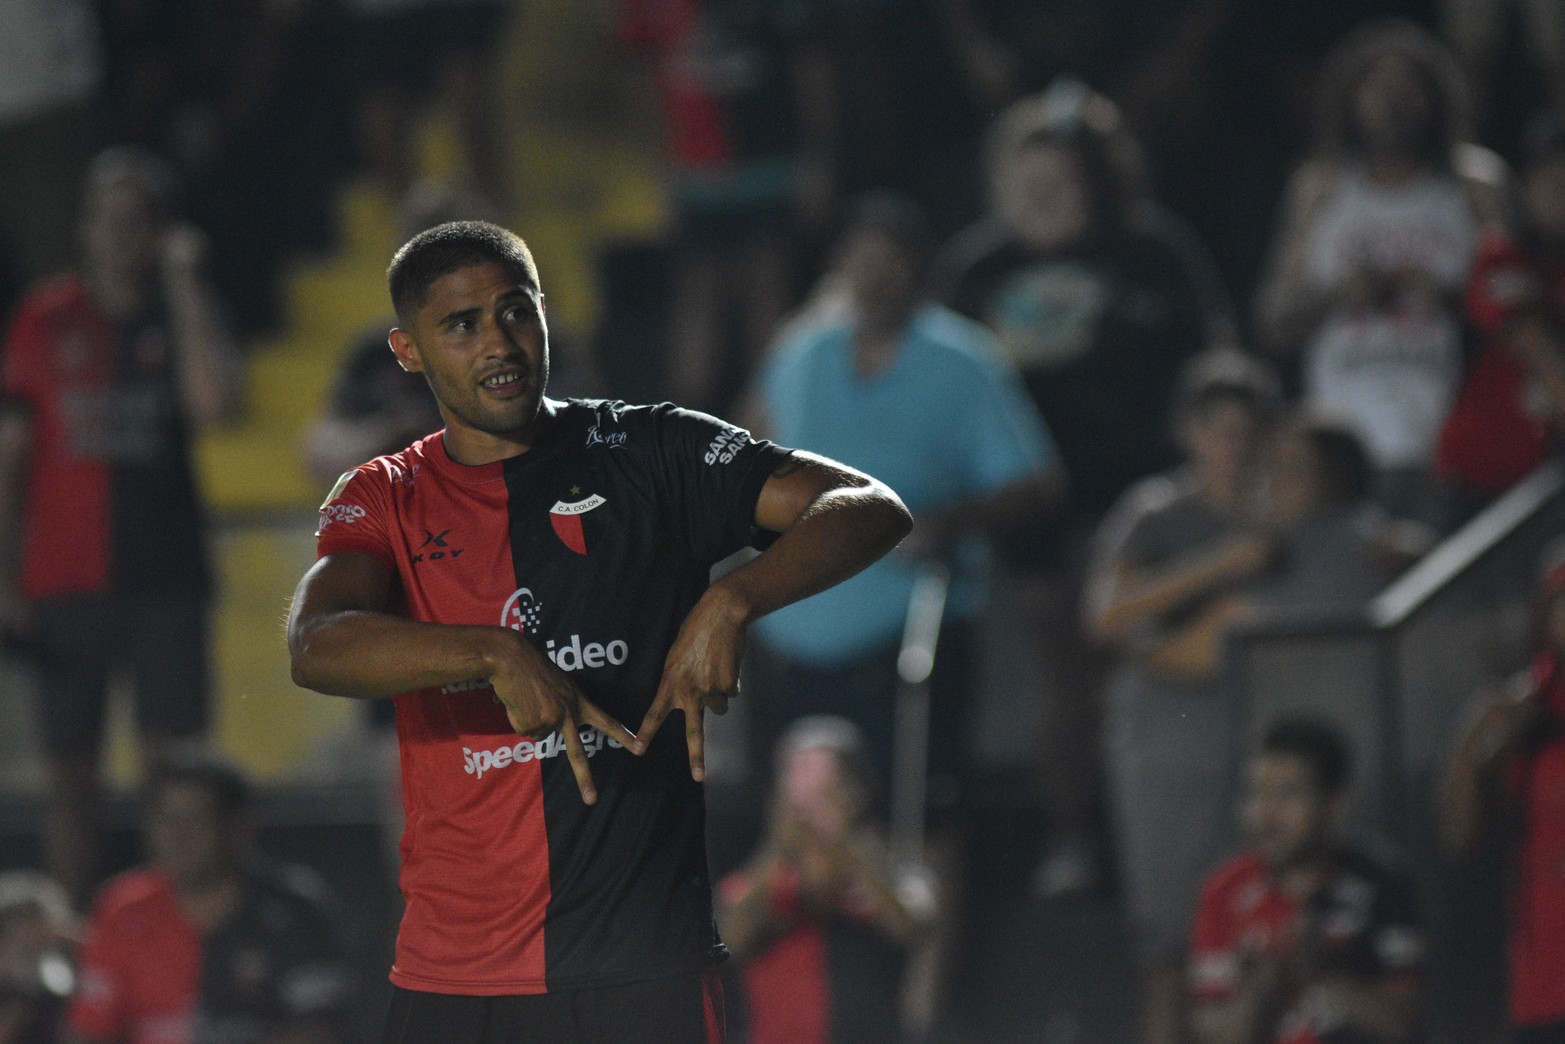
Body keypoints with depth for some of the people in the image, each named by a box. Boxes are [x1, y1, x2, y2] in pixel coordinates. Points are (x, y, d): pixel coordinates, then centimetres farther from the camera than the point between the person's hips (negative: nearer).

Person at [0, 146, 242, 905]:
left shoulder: (185, 309, 6)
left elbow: (213, 402, -14)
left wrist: (182, 286, -11)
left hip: (163, 576, -1)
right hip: (65, 579, 1)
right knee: (71, 773, 3)